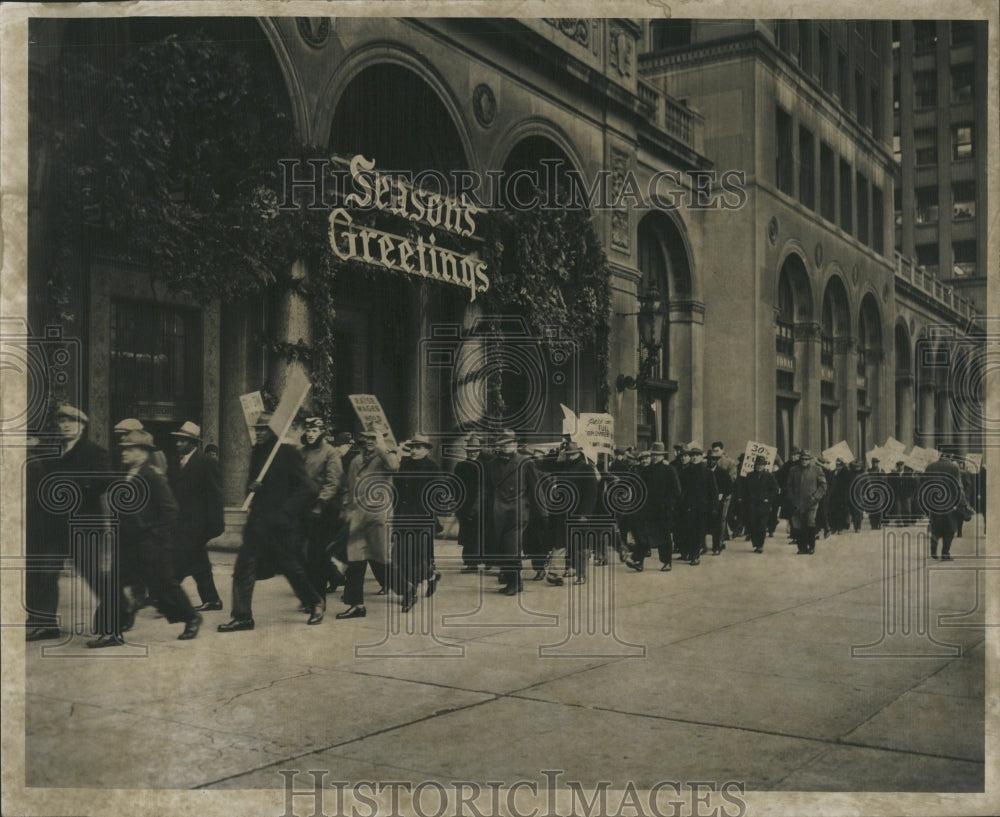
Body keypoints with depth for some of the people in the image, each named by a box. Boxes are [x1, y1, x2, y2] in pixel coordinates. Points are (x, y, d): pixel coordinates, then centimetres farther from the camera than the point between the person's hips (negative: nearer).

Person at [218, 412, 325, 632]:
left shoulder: (287, 452, -9)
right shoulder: (256, 453, 13)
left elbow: (308, 489, -12)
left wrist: (286, 510, -16)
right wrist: (251, 486, -2)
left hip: (280, 525, -7)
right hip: (257, 523, 7)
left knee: (291, 567, 5)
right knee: (243, 568, -1)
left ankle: (315, 603, 27)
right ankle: (242, 616, 4)